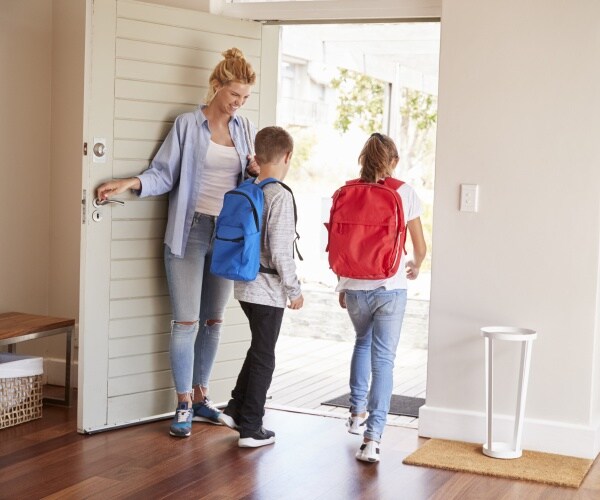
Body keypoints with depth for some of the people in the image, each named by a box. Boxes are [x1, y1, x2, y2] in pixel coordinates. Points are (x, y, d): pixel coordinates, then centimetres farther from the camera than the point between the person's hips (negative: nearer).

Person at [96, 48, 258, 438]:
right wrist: (131, 183, -22)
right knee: (186, 322, -4)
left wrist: (255, 170, -3)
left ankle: (200, 397, 23)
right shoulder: (188, 125, -3)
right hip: (191, 231, -4)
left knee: (214, 320, 11)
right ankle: (184, 405, 6)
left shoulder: (244, 130, 11)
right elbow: (164, 173, -5)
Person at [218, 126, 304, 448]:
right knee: (263, 358, 3)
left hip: (245, 285, 7)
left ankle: (235, 410, 25)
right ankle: (250, 429, 10)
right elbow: (280, 251, -19)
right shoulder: (280, 196, -17)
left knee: (258, 350, 22)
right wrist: (294, 289, -11)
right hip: (268, 290, -7)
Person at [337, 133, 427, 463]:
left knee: (363, 342, 28)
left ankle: (358, 412, 33)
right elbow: (420, 248, 1)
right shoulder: (404, 193, -4)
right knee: (383, 359, 0)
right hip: (390, 288, -2)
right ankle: (372, 438, -7)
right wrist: (415, 266, 23)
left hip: (355, 287, 2)